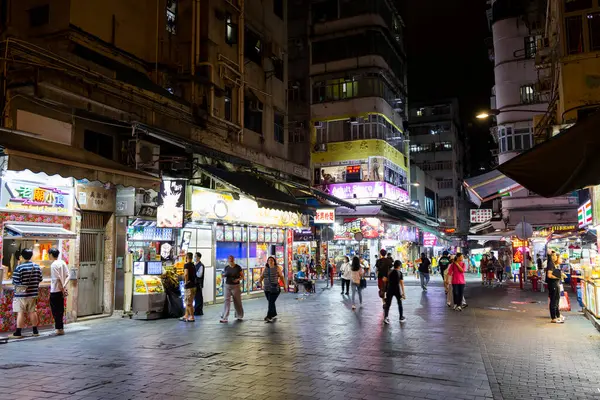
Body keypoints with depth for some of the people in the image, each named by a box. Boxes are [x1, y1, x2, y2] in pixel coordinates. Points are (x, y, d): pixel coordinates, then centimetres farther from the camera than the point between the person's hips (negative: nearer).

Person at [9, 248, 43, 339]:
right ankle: (35, 331, 19)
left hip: (21, 294, -5)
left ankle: (18, 333, 2)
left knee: (20, 313, -1)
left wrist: (22, 282, 6)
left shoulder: (19, 268, -15)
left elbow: (15, 282, -14)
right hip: (33, 293, 5)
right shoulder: (37, 266, 3)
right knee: (32, 312, 13)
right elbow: (40, 279, 8)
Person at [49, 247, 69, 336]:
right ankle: (60, 328, 21)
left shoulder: (54, 265, -16)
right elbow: (68, 276, 4)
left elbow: (58, 279, -19)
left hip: (55, 291, -8)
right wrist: (64, 287, -1)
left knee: (56, 311, 2)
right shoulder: (62, 262, 7)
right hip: (61, 291, 8)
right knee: (60, 310, 15)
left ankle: (59, 329, 5)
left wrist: (62, 289, -14)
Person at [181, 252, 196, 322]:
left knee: (189, 303, -2)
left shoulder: (186, 265, -14)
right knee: (187, 302, 18)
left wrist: (186, 281, -18)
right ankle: (186, 316, 24)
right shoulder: (193, 265, 13)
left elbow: (186, 274, -31)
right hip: (193, 285, 9)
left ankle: (192, 317, 2)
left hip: (188, 286, -9)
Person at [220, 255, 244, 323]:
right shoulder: (226, 268, 4)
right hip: (227, 286, 2)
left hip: (236, 286, -2)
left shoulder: (238, 267, -5)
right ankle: (224, 318, -9)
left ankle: (239, 316, 28)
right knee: (227, 301, -7)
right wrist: (224, 275, -7)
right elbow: (224, 275, 17)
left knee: (237, 301, 8)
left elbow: (242, 276, 1)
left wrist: (238, 279, -18)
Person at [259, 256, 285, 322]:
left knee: (271, 302, -12)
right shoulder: (265, 268, 9)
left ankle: (269, 317, -12)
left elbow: (281, 277, 2)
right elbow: (261, 276, 5)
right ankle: (274, 315, 27)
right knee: (271, 302, 12)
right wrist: (259, 282, -14)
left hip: (275, 288, -4)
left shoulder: (277, 268, 0)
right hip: (267, 289, 4)